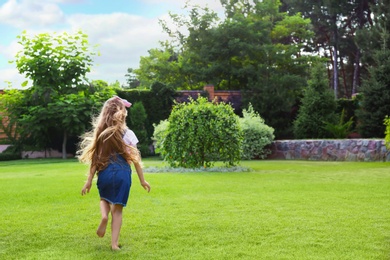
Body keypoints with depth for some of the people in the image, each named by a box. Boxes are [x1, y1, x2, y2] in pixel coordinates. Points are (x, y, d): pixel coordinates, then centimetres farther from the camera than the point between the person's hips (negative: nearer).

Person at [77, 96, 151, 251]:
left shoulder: (100, 133, 3)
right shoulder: (127, 134, -2)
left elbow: (95, 158, 2)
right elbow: (135, 159, 1)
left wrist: (89, 180, 8)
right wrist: (142, 180, 9)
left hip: (104, 173, 2)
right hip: (122, 174, -2)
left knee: (104, 199, 29)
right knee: (117, 209, 10)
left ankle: (104, 216, -2)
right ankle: (114, 243, 9)